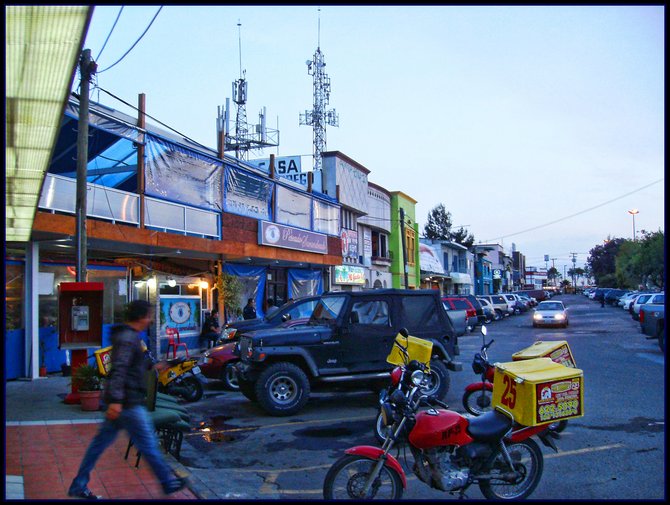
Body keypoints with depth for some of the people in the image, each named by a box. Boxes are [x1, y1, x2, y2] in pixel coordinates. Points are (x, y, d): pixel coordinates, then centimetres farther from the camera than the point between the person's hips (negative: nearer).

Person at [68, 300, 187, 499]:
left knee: (101, 442, 13)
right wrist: (116, 400, -33)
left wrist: (151, 366, 39)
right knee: (149, 445, 2)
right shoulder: (128, 338, -18)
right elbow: (119, 369, -28)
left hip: (120, 401, 10)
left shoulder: (128, 335, 14)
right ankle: (168, 483, 15)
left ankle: (78, 486, 19)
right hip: (128, 403, -10)